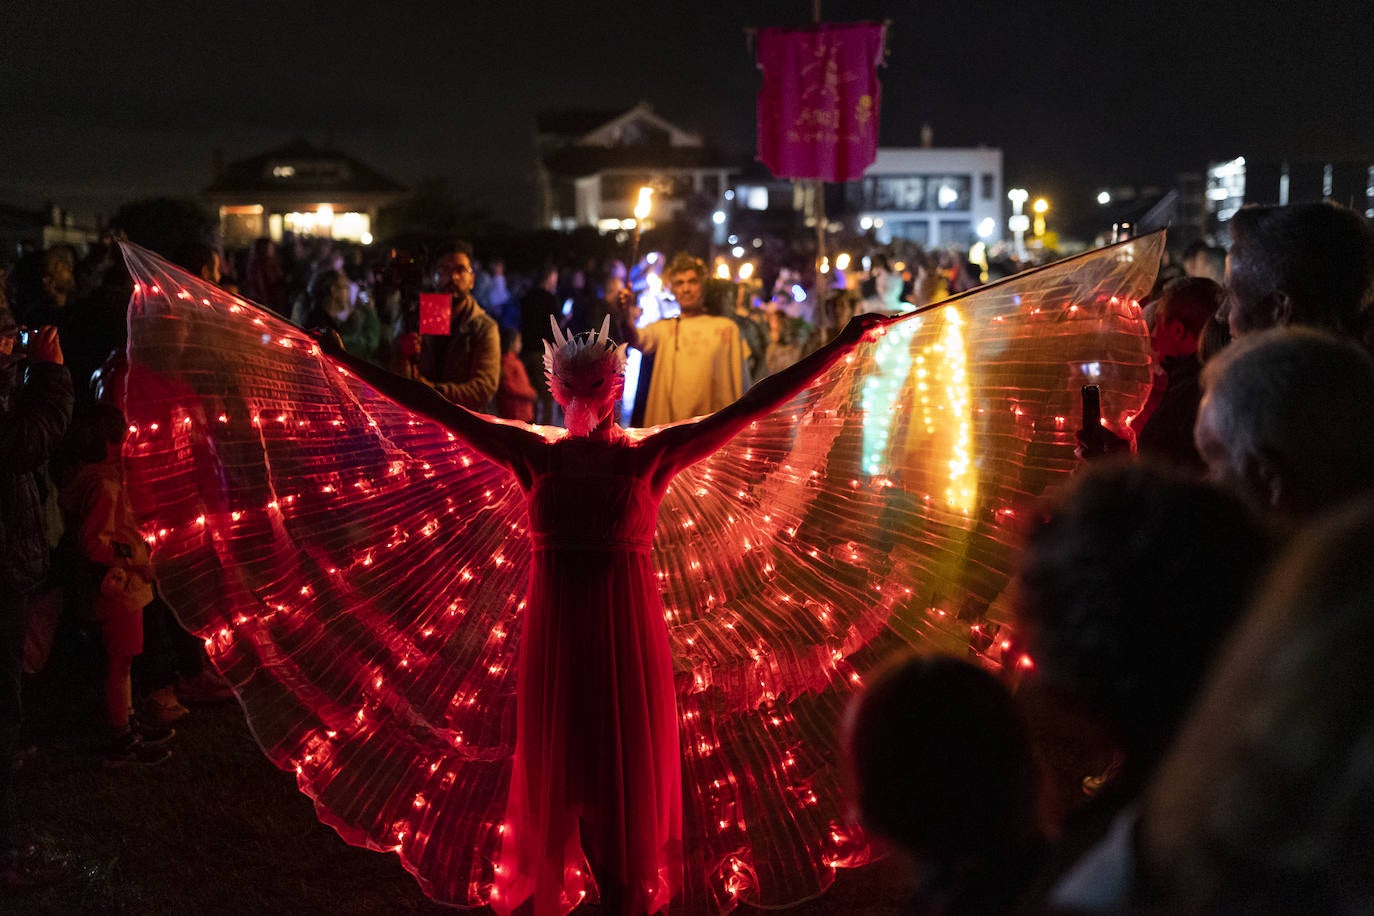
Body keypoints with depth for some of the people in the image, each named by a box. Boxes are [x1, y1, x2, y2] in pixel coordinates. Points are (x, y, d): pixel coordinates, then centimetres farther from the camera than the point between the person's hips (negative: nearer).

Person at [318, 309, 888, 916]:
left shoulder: (650, 455, -2)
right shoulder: (538, 455, 4)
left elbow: (749, 407, -6)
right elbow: (436, 408, 4)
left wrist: (839, 347, -10)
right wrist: (349, 360, 3)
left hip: (628, 637, -1)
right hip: (556, 636, 2)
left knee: (629, 771, 7)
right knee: (559, 772, 11)